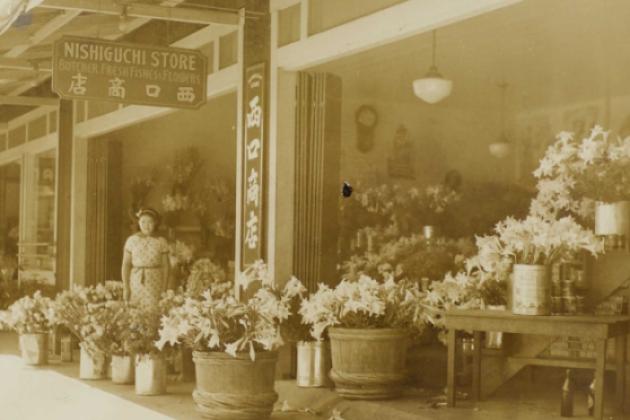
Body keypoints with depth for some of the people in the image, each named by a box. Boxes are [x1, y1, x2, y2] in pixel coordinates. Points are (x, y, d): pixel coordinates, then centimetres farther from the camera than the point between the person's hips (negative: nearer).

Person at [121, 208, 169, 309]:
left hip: (155, 284, -1)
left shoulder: (161, 242, 2)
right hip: (136, 282, 1)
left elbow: (165, 266, 4)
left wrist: (164, 288, -1)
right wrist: (125, 287, -3)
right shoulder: (132, 240, 2)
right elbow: (126, 264, 2)